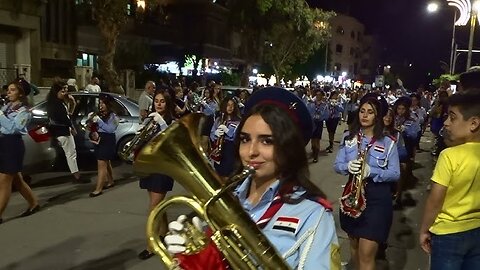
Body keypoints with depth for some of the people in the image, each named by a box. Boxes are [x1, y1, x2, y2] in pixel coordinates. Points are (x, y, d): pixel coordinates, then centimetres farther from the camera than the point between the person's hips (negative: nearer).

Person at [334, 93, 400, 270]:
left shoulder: (388, 142, -6)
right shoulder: (348, 137, 2)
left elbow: (395, 174, -8)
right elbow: (337, 165, 1)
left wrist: (371, 171, -25)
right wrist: (347, 166, -22)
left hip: (377, 197, -3)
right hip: (352, 193, 4)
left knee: (366, 254, -5)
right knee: (354, 245, 21)